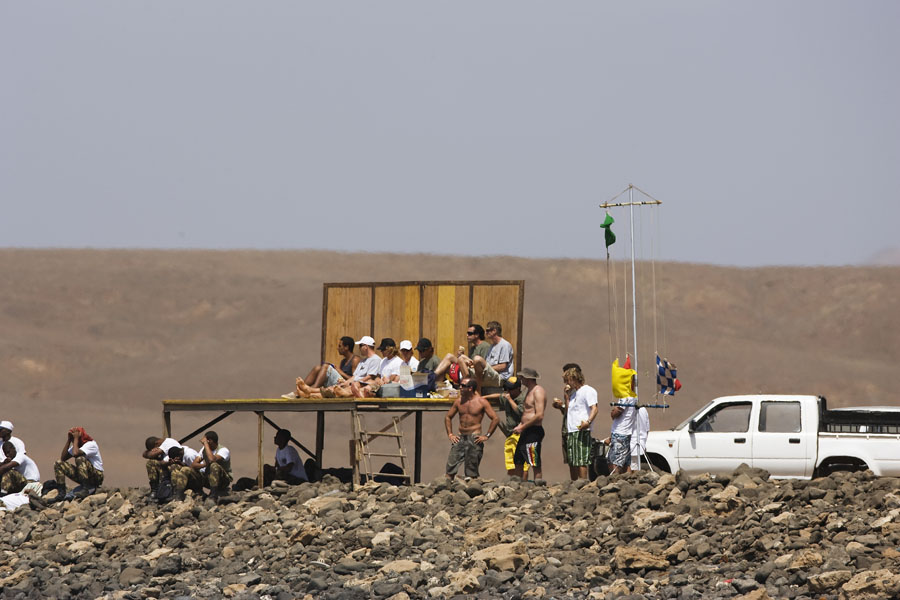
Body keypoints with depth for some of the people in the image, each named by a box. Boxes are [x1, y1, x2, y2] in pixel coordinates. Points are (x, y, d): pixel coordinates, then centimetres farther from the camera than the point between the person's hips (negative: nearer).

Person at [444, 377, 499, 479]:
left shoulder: (481, 402, -4)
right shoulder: (459, 401, 9)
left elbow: (495, 419, -5)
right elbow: (448, 417, 21)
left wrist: (487, 436, -8)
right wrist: (450, 434, 10)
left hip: (474, 438, -4)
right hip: (460, 438, 4)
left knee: (472, 473, -1)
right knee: (450, 469, -5)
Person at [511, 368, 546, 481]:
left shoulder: (538, 391, -12)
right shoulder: (530, 391, 19)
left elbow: (539, 415, -21)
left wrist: (522, 427, -16)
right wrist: (520, 426, 12)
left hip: (534, 432, -10)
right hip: (526, 433, 10)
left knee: (536, 464, -8)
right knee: (518, 462, 12)